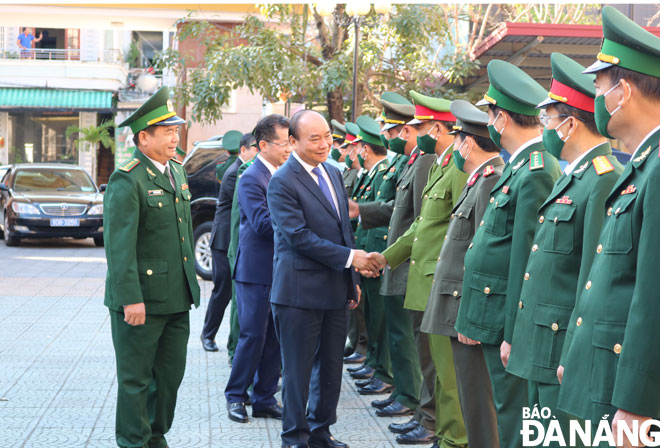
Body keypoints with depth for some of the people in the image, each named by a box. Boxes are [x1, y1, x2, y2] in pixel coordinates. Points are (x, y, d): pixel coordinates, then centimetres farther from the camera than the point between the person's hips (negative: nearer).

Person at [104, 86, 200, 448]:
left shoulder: (177, 171, 12)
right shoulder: (127, 181, -15)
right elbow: (119, 246, -19)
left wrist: (190, 281, 19)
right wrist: (131, 299, -23)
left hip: (177, 297, 8)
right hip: (141, 299, -8)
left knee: (171, 373, 15)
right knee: (136, 378, 5)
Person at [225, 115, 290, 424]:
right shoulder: (251, 179, -12)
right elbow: (262, 223, -21)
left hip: (280, 270, 7)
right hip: (256, 271, -7)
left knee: (275, 338, 10)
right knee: (253, 335, -2)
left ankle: (265, 398, 19)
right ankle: (235, 396, 13)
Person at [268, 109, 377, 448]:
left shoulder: (334, 174, 12)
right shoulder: (282, 182, -12)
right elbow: (299, 236, -19)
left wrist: (353, 279, 15)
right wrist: (350, 257, -19)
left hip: (336, 290, 7)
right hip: (300, 291, -7)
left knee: (331, 367, 15)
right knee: (298, 369, 4)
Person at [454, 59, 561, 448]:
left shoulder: (535, 174, -19)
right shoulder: (522, 167, 12)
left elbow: (526, 262, -21)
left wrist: (513, 335, -19)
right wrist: (474, 320, 17)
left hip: (510, 321, -10)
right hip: (495, 316, 10)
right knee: (508, 409, 17)